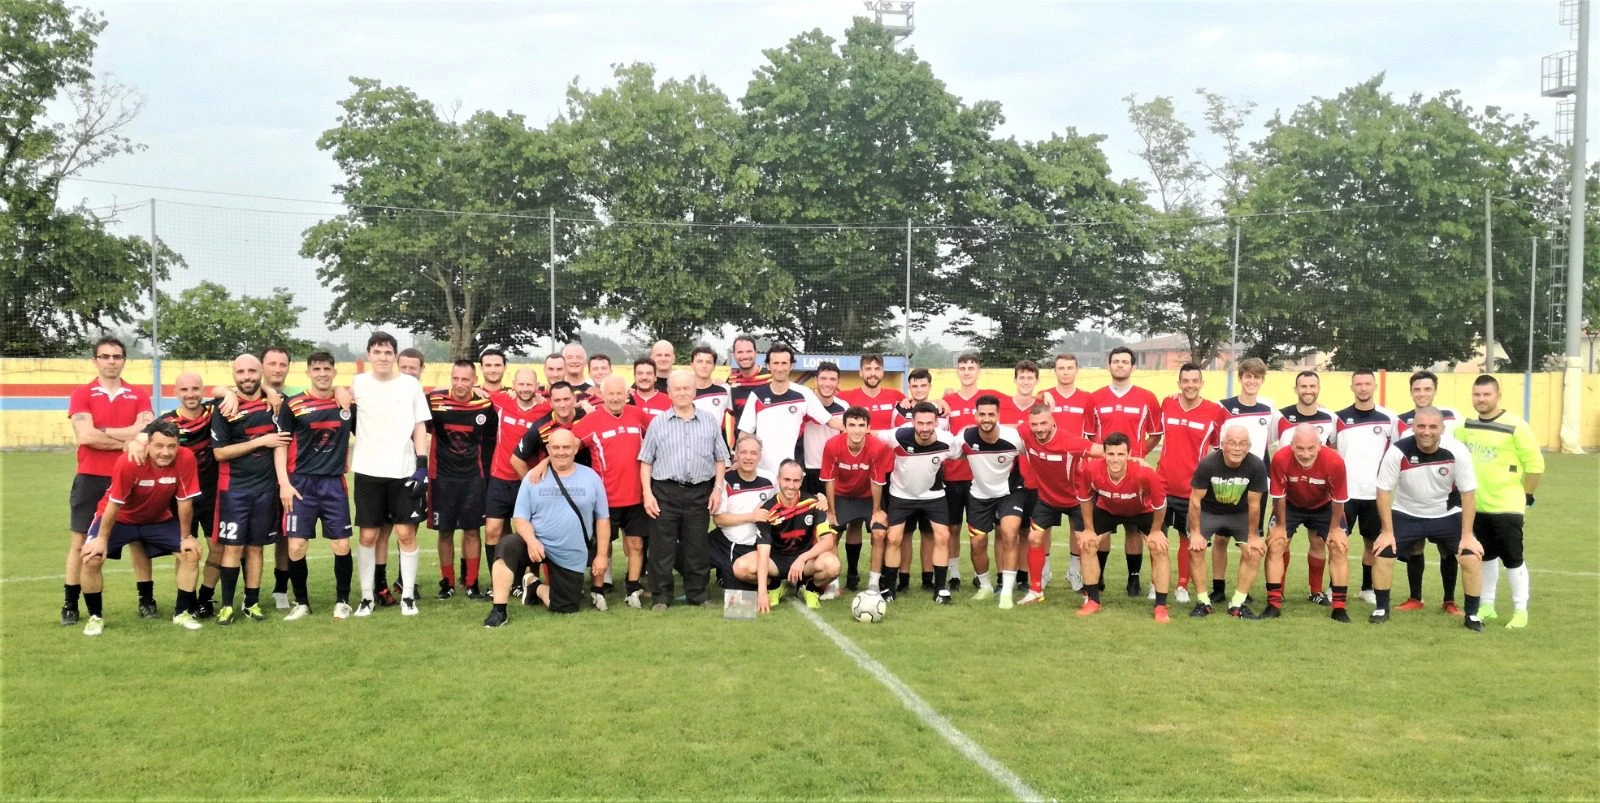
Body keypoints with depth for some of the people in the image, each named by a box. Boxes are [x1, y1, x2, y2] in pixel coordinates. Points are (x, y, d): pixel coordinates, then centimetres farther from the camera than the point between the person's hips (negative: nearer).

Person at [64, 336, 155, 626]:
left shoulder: (138, 395, 5)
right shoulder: (81, 393, 0)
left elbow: (144, 431, -11)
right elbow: (84, 436, -13)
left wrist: (102, 431, -11)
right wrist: (126, 442, -10)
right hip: (91, 478, -1)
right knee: (80, 541, 3)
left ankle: (146, 600, 16)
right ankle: (70, 604, 11)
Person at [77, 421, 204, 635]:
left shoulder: (185, 459, -29)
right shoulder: (128, 462, -36)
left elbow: (185, 501, -17)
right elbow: (114, 504, -24)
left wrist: (186, 536, -8)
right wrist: (102, 539, -16)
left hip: (158, 519, 3)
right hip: (120, 518, -3)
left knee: (191, 553, -8)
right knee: (92, 558, -20)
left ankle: (182, 612, 10)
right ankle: (95, 616, 2)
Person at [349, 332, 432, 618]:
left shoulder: (411, 384, 3)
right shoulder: (357, 384, 3)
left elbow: (420, 427, 4)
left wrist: (422, 465, -4)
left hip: (404, 471, 0)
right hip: (368, 471, 0)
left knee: (406, 533, -1)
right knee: (368, 535, 3)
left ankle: (408, 595, 8)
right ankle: (367, 596, 12)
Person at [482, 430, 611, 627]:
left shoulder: (591, 478, 0)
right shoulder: (533, 478, -1)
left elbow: (602, 519, 5)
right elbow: (520, 517, -3)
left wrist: (601, 555, 0)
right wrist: (531, 540, -23)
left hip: (571, 558, 1)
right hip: (537, 545, -1)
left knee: (565, 609, 0)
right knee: (508, 545, -33)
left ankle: (536, 587, 31)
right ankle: (498, 610, -24)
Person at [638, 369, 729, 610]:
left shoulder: (710, 421, 8)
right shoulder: (658, 423, 4)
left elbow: (720, 459, 11)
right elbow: (646, 461, 5)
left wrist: (718, 488, 1)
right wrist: (647, 493, -4)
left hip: (700, 493, 1)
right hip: (665, 492, -1)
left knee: (696, 547, 8)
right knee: (662, 547, 1)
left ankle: (697, 595, 18)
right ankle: (661, 597, 10)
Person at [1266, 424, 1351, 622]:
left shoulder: (1335, 462, -35)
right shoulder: (1280, 459, -35)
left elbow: (1338, 499, -18)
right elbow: (1278, 495, -18)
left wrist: (1335, 528, -8)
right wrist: (1281, 526, -8)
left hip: (1324, 507, 0)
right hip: (1290, 505, 0)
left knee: (1340, 548, -6)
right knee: (1275, 545, -9)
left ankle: (1339, 608, 4)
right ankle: (1274, 604, -1)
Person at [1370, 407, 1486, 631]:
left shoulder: (1457, 452, -22)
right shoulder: (1397, 452, -24)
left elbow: (1468, 493, -11)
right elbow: (1384, 491, -13)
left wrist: (1467, 535, -13)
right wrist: (1388, 532, -13)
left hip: (1447, 516, 1)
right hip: (1406, 515, 0)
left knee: (1472, 558, -12)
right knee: (1382, 555, -12)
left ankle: (1472, 614, 7)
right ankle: (1381, 609, 9)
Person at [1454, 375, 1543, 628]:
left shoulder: (1515, 427, -13)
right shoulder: (1465, 427, 4)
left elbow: (1535, 464, -10)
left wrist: (1526, 497, -5)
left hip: (1506, 506, -5)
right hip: (1477, 505, 5)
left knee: (1513, 559, -1)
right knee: (1486, 556, 16)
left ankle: (1520, 611, 10)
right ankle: (1486, 605, 27)